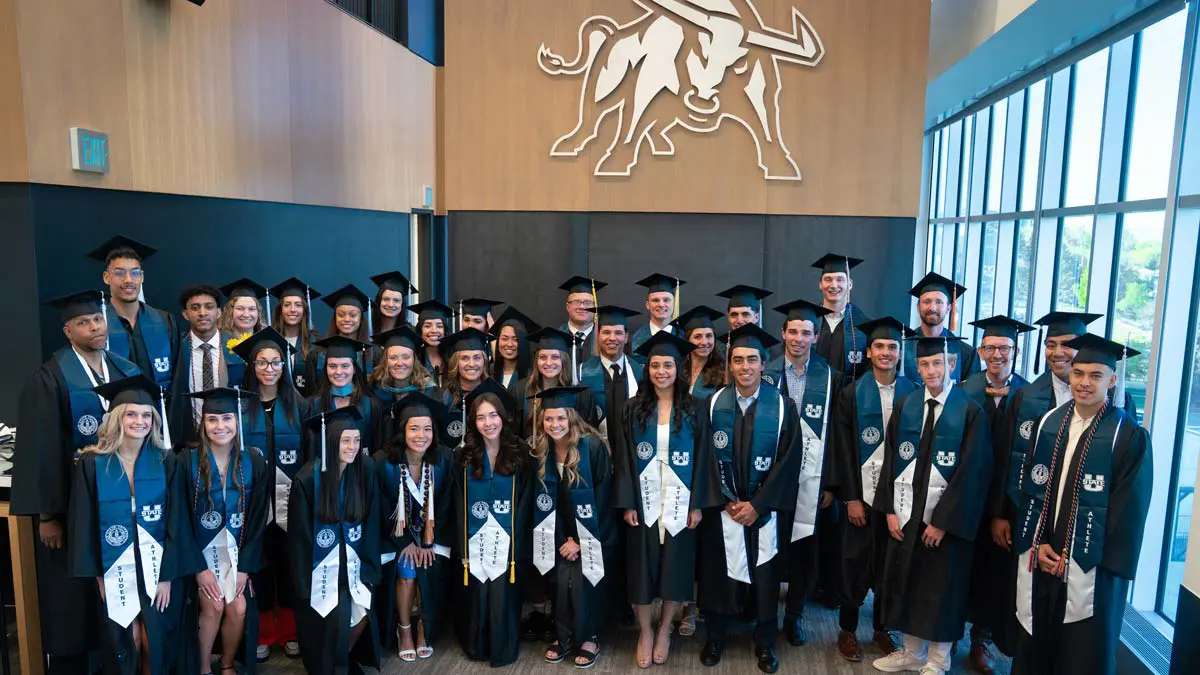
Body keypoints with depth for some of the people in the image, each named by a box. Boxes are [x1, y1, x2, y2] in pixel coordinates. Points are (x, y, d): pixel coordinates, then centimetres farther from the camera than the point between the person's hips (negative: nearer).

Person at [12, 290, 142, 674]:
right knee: (72, 600, 7)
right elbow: (38, 451, -11)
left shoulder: (129, 373, 6)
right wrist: (47, 515, -13)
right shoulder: (49, 380, -10)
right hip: (72, 505, -4)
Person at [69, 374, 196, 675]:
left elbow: (176, 522, -4)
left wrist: (167, 575, -9)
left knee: (157, 643, 3)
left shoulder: (168, 463, -4)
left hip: (159, 567, 0)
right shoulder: (92, 464, -5)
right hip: (115, 570, 0)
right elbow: (84, 524, -1)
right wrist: (97, 574, -4)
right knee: (124, 644, 6)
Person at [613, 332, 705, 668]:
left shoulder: (693, 409, 0)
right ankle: (645, 631, 25)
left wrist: (698, 503, -7)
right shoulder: (634, 409, 0)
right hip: (644, 502, 0)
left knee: (674, 567, 8)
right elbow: (623, 459, -1)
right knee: (642, 567, 6)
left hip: (679, 502, 0)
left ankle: (664, 630, 28)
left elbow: (701, 458, -1)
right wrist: (627, 503, -8)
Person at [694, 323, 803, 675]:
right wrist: (725, 501, -10)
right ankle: (716, 637, 28)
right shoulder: (714, 403, -3)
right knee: (721, 571, 9)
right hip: (722, 507, 1)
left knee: (764, 575, 9)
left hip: (764, 509, -1)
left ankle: (765, 643, 27)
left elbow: (789, 461, -9)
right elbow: (706, 457, -2)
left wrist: (757, 504, -13)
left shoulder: (783, 406, -7)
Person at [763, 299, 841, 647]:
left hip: (811, 477, 0)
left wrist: (830, 482, -3)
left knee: (805, 547, 8)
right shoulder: (766, 373, -2)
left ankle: (794, 614, 26)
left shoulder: (829, 377, -1)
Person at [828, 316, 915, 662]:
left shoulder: (912, 394, 0)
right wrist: (851, 497, -9)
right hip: (862, 492, -1)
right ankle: (847, 630, 23)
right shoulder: (851, 394, -3)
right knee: (855, 564, 7)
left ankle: (881, 629, 29)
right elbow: (843, 450, -4)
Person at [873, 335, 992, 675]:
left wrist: (943, 521, -13)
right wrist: (889, 509, -3)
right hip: (906, 513, 4)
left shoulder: (970, 412, -11)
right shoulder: (905, 407, 1)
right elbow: (890, 460, 3)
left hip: (947, 518, -4)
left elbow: (971, 473, -13)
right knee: (906, 583, 14)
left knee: (941, 590, 10)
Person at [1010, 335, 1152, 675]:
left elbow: (1128, 508, -10)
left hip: (1091, 565, -4)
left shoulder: (1129, 436, -8)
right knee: (1035, 644, 14)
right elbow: (1031, 488, 6)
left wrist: (1077, 554, -12)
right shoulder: (1048, 423, 4)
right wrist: (1038, 543, -4)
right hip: (1041, 557, 4)